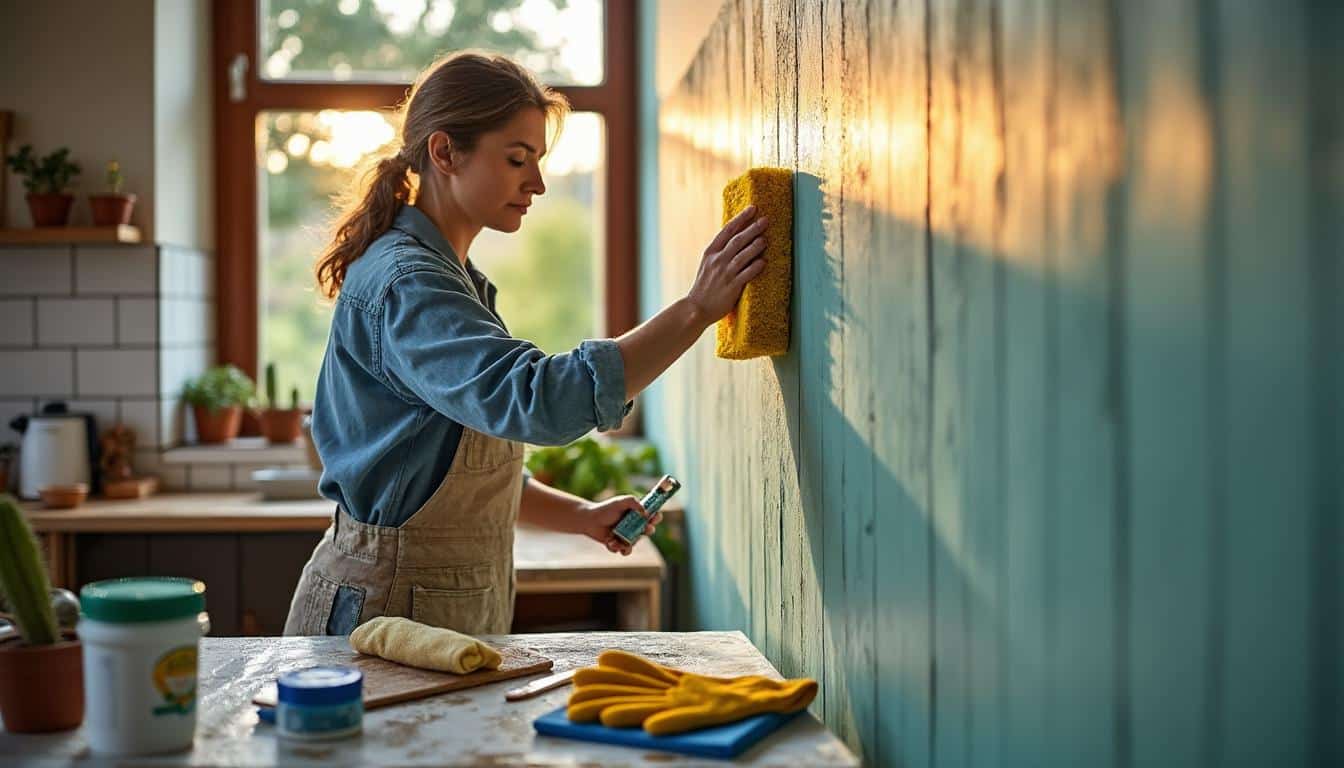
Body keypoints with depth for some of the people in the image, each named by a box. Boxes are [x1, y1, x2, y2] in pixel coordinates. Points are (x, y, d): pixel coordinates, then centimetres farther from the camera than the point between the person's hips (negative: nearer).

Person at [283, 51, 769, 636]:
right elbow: (541, 401, -36)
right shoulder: (403, 285, -20)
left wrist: (581, 516, 5)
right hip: (388, 604, -9)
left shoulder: (452, 277, 12)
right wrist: (697, 308, -34)